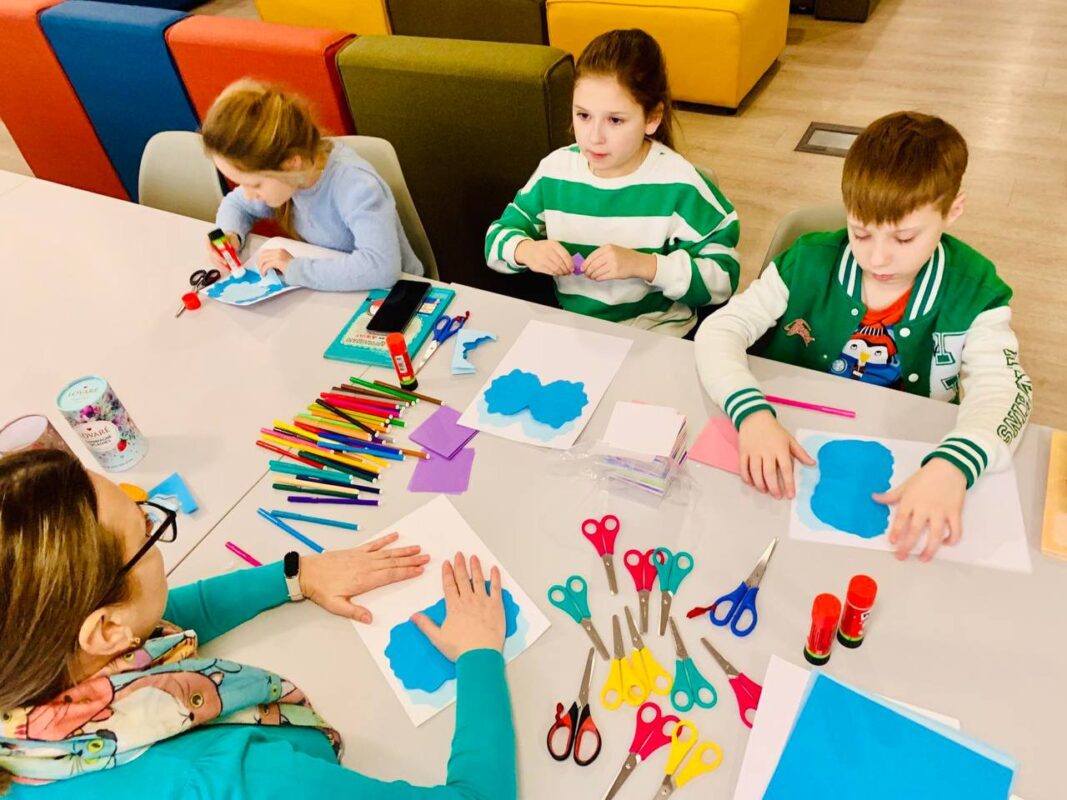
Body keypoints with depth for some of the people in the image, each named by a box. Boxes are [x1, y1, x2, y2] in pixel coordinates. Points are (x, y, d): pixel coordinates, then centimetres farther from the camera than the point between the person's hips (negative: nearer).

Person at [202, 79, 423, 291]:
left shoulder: (356, 186, -30)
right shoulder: (275, 175, -7)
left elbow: (382, 267, -44)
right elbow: (236, 203, 13)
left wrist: (295, 268, -34)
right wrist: (230, 235, -10)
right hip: (329, 289, 6)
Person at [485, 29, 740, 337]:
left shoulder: (677, 183, -13)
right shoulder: (555, 169, -3)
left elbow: (723, 276, -12)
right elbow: (498, 236, 7)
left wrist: (642, 264, -24)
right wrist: (526, 250, -17)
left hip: (657, 337, -2)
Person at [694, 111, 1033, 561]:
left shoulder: (973, 292, -9)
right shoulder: (811, 263, -10)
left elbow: (1002, 388, -19)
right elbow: (718, 330, -14)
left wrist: (951, 467, -42)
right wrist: (752, 414, -34)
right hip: (794, 452, -2)